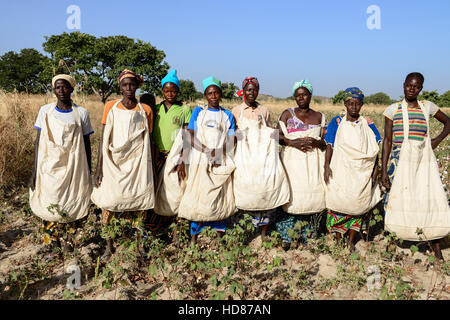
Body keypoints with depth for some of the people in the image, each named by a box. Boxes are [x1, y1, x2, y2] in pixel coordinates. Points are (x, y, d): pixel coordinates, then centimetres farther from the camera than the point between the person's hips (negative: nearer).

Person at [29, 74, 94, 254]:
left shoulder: (81, 113, 1)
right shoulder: (45, 111, 4)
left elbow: (87, 145, 5)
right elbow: (38, 142, 5)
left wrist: (88, 173, 4)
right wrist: (35, 171, 0)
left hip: (74, 170, -1)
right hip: (49, 170, 1)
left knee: (71, 207, 1)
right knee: (49, 206, 3)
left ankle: (68, 245, 14)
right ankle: (51, 246, 18)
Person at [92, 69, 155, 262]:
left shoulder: (145, 110, 5)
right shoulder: (111, 107, 5)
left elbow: (148, 141, 9)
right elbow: (103, 139, 3)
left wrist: (149, 170, 6)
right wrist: (99, 168, -3)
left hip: (137, 164, 0)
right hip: (113, 163, 1)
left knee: (137, 205, 2)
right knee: (109, 204, 3)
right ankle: (109, 248, 19)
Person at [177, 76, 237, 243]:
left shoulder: (227, 115, 12)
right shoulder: (198, 112, 9)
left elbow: (231, 142, 4)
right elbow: (189, 138, 2)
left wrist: (217, 151, -15)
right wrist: (183, 161, -11)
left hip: (220, 163, 1)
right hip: (200, 162, -1)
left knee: (220, 197, 1)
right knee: (197, 196, -4)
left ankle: (219, 231, 13)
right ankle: (194, 234, 6)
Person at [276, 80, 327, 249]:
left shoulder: (319, 117, 14)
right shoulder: (287, 114, 10)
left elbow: (325, 142, 12)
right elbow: (278, 136, 2)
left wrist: (316, 142, -10)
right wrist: (293, 142, -14)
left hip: (313, 161, 2)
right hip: (292, 159, -2)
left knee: (313, 194, -5)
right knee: (290, 194, -10)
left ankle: (307, 233, 9)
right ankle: (286, 236, -1)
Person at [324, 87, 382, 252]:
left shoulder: (367, 123, 7)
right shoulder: (337, 122, 2)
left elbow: (374, 148, 9)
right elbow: (329, 146, -1)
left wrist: (376, 167, 2)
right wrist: (327, 166, -10)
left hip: (362, 172, 2)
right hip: (341, 170, -2)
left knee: (358, 203, 5)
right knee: (339, 202, -2)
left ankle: (351, 239, 20)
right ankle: (338, 238, 15)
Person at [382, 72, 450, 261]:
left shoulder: (428, 107, 9)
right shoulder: (393, 109, 3)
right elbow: (387, 141, 2)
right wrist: (383, 170, -4)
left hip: (424, 161, 2)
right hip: (400, 161, -1)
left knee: (433, 200, -3)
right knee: (398, 200, 0)